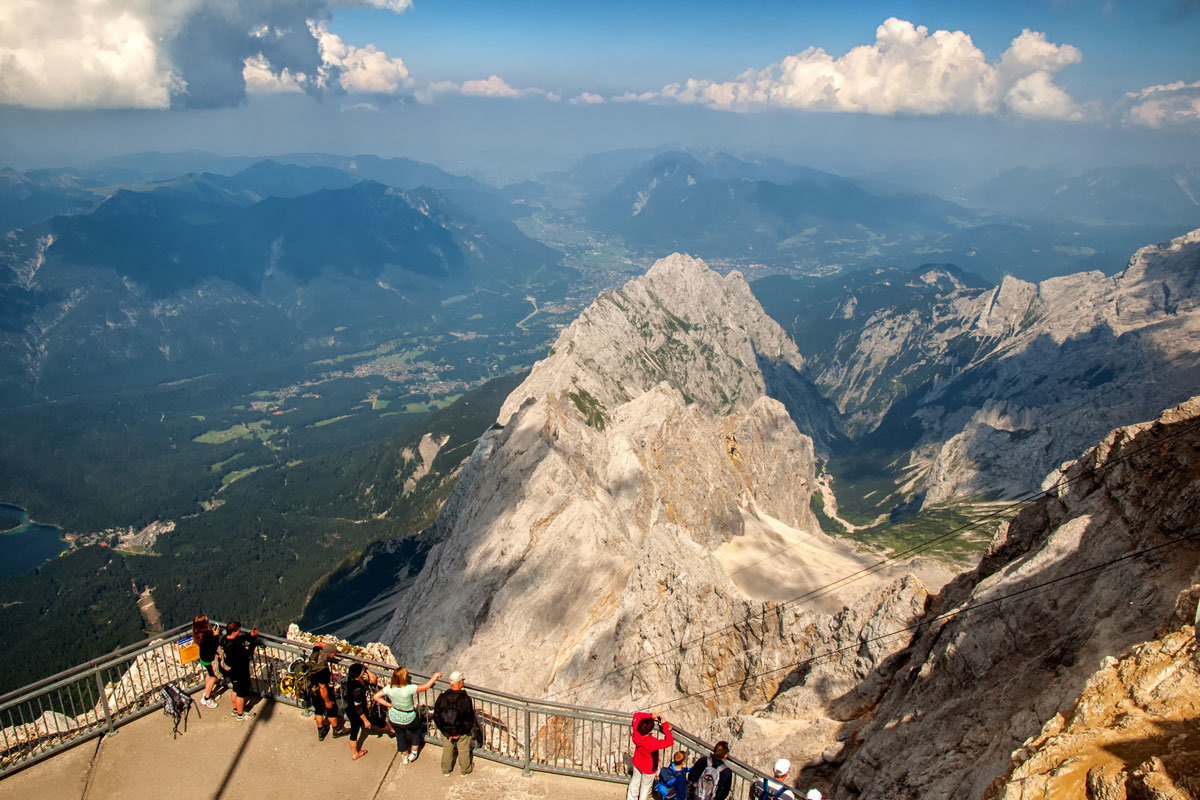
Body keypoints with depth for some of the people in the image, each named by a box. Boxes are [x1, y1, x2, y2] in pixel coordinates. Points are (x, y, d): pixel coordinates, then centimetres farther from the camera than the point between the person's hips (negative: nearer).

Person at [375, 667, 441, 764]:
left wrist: (390, 705, -6)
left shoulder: (389, 688, -22)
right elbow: (426, 686, -28)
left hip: (394, 719, 4)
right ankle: (413, 753, 34)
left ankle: (404, 756, 47)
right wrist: (435, 676, -13)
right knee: (416, 730, 28)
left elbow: (376, 696, -11)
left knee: (400, 735, 27)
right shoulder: (408, 689, -35)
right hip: (409, 720, -3)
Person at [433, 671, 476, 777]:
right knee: (464, 751, 23)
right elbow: (470, 718, -20)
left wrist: (444, 730, 0)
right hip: (463, 732, -2)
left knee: (447, 750, 27)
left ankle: (446, 770, 45)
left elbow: (436, 715, -10)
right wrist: (471, 730, -1)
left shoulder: (442, 697, -19)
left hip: (446, 730, 2)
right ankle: (465, 770, 43)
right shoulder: (466, 699, -27)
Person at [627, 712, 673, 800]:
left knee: (635, 780, 32)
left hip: (637, 764, 5)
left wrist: (650, 715, -22)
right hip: (649, 769, -5)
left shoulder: (636, 734, -31)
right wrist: (665, 725, -35)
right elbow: (670, 741, -40)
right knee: (645, 786, 24)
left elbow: (637, 715, -15)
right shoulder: (652, 743, -46)